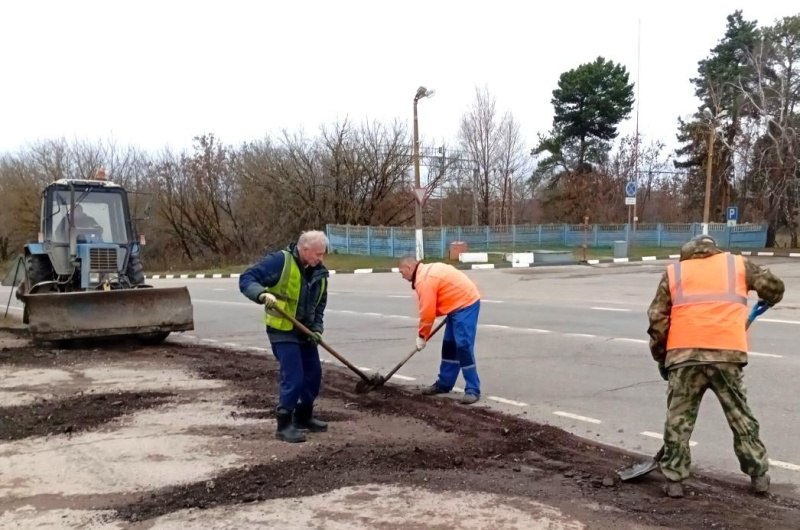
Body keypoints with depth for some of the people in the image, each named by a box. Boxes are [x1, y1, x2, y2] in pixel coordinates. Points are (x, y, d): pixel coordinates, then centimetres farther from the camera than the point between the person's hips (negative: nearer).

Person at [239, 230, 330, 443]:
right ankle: (284, 425, 2)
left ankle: (304, 417, 30)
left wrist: (316, 328, -1)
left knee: (313, 374, 13)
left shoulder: (319, 272, 3)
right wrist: (262, 294, -38)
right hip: (282, 330, -7)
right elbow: (246, 279, -19)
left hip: (304, 331, 8)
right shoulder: (280, 261, -18)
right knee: (293, 377, -11)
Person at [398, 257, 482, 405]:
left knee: (463, 345, -14)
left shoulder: (424, 280, -19)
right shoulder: (427, 271, 13)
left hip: (465, 304, -11)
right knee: (449, 345, 14)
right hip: (459, 303, 11)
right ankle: (444, 384, 22)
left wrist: (421, 336, -5)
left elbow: (427, 313, -17)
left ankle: (472, 390, -11)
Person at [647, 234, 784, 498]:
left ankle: (674, 480, 11)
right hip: (727, 353, 1)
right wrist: (767, 302, 38)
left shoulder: (673, 272, 15)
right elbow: (773, 286, 15)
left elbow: (657, 319, 8)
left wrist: (660, 357, 17)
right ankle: (758, 475, 26)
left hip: (684, 354, 0)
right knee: (740, 417, 16)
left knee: (678, 419, 9)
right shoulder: (737, 264, 17)